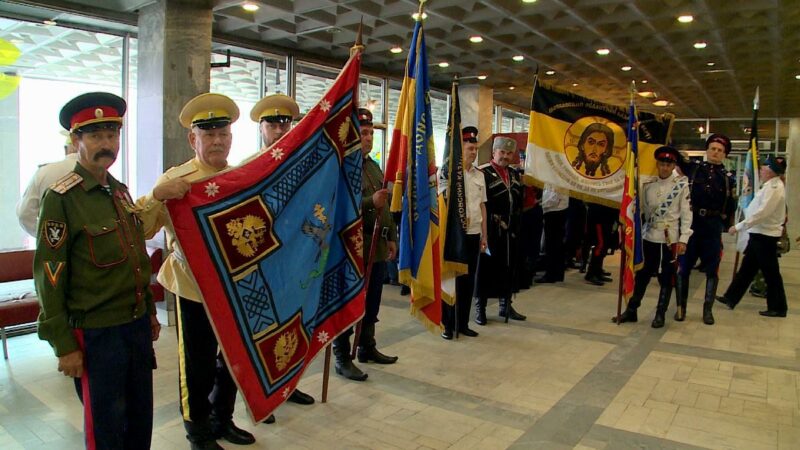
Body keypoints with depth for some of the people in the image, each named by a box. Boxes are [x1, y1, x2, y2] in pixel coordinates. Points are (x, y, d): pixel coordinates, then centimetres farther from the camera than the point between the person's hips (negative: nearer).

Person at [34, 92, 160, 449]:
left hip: (137, 325, 7)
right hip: (96, 334, -6)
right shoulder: (61, 198, -13)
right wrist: (63, 346, -13)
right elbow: (49, 276, -14)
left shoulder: (120, 191, 9)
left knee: (141, 420, 18)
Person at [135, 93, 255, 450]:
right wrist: (157, 195, -32)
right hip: (194, 289, -5)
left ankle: (222, 420, 40)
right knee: (198, 365, 8)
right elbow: (141, 230, -17)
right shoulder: (175, 180, -9)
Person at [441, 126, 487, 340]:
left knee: (468, 280, 11)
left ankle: (463, 323, 23)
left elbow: (482, 206, 15)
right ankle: (448, 324, 16)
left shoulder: (479, 175, 11)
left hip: (474, 234, 6)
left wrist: (484, 234, 13)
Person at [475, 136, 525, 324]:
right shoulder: (483, 173, -8)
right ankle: (480, 308, 11)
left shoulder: (514, 175, 16)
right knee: (486, 269, 1)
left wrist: (515, 226, 12)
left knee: (509, 269, 13)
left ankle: (506, 305, 27)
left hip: (510, 231, 7)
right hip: (490, 231, -7)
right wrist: (496, 220, -15)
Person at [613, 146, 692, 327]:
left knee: (666, 277, 5)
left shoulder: (682, 185, -4)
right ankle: (631, 310, 17)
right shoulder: (648, 184, 5)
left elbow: (686, 213, -7)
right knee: (642, 274, 9)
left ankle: (660, 314, 16)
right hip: (649, 237, 3)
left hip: (670, 238, -3)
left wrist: (683, 239, -12)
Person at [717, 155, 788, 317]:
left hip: (765, 235, -10)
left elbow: (761, 213, -25)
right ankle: (731, 298, 21)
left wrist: (739, 227, -21)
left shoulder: (774, 188, -18)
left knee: (771, 273, 2)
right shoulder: (770, 186, 12)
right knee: (747, 268, 13)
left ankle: (778, 308, 13)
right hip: (760, 233, 10)